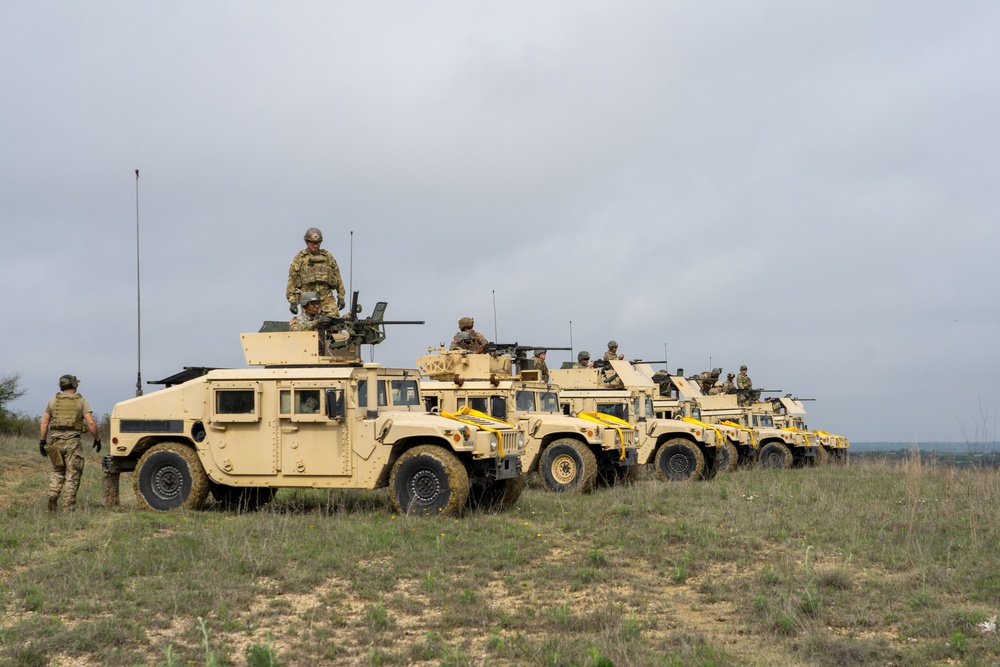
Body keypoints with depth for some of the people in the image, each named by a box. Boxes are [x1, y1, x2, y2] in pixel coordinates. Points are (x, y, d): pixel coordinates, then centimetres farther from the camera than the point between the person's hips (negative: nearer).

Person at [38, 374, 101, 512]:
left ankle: (53, 495, -4)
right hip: (73, 442, -3)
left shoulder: (53, 401, 9)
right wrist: (97, 439, 3)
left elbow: (44, 423, 6)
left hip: (56, 441, 3)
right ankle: (68, 509, 0)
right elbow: (91, 423, -7)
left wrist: (42, 442, 11)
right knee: (72, 476, 3)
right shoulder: (81, 401, 1)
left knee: (57, 472, 19)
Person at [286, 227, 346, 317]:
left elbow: (338, 278, 15)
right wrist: (292, 301, -4)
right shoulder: (299, 259, 5)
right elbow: (292, 280, 3)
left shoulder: (328, 257, 12)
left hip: (326, 297, 1)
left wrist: (341, 297, 10)